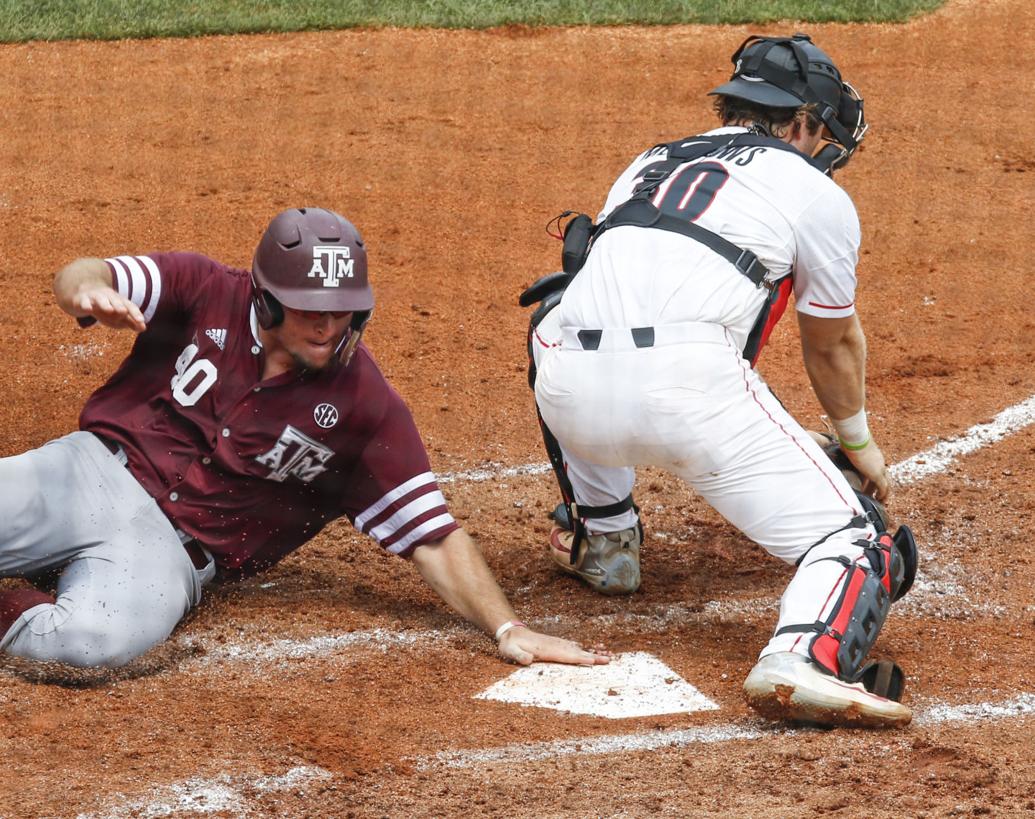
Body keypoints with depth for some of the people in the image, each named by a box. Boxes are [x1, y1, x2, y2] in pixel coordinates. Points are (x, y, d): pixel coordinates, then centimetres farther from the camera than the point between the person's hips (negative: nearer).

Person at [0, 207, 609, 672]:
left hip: (171, 549, -1)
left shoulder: (366, 407, -5)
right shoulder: (205, 294, -3)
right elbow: (77, 279, -12)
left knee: (105, 636, -35)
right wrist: (89, 289, -38)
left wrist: (507, 629, -16)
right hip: (89, 469, 1)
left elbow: (432, 535, -4)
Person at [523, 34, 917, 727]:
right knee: (849, 541, 1)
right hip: (686, 382, -5)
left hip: (567, 395, 5)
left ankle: (601, 540, 41)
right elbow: (834, 344, 31)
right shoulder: (816, 193, 18)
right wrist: (859, 443, 51)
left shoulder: (650, 164, 33)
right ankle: (807, 660, -31)